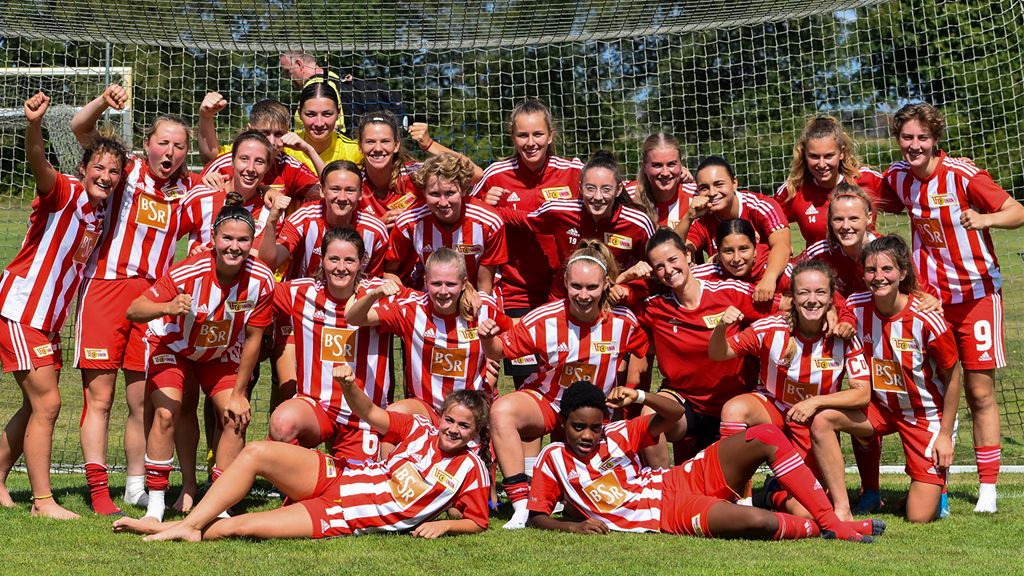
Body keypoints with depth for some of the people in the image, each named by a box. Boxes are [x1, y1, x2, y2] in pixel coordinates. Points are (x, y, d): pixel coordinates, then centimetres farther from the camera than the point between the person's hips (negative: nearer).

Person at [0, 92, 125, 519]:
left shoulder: (105, 211, 8)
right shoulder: (64, 193, -13)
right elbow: (37, 162, -31)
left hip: (48, 318, 8)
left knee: (37, 407, 14)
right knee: (47, 403, -10)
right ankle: (42, 500, -4)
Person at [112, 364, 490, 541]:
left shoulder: (471, 469, -5)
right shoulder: (422, 430, 5)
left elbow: (478, 522, 1)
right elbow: (370, 414, 3)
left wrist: (444, 525, -19)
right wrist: (348, 385, -18)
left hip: (342, 520, -5)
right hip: (336, 477, 5)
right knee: (256, 452, -16)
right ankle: (187, 524, -10)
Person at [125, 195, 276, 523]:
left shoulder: (261, 280, -26)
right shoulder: (187, 273, -35)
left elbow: (253, 339, -14)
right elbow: (133, 311, -39)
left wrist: (239, 394, -9)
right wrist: (167, 308, -60)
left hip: (223, 354, 3)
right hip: (173, 347, -3)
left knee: (237, 418, -7)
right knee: (166, 413, -20)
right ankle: (155, 502, -9)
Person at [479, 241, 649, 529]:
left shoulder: (624, 321, -14)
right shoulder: (543, 320, -18)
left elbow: (642, 353, 5)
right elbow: (500, 351, -10)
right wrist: (488, 339, -31)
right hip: (546, 401, -1)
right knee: (502, 410, -33)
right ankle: (522, 506, -32)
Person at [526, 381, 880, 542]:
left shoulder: (615, 435, 7)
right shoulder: (552, 460, -2)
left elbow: (674, 413, 7)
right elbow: (536, 518, 1)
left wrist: (639, 397, -12)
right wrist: (574, 526, -18)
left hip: (685, 480, 6)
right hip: (670, 515, -6)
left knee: (766, 437, -13)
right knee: (757, 523, -34)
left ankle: (832, 521, -11)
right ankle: (820, 530, -2)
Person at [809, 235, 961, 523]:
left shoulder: (926, 320, -23)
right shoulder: (855, 307, -14)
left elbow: (952, 379, -11)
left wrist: (945, 435, -8)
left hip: (927, 414, -3)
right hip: (880, 408, 4)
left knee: (919, 518, -9)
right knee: (821, 420, -25)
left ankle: (934, 486, 27)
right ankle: (841, 509, -16)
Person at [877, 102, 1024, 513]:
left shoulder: (962, 175, -16)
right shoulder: (898, 177, -1)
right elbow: (882, 206, 22)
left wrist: (986, 218, -39)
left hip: (977, 292, -4)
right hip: (930, 295, 4)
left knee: (980, 392, -3)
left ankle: (987, 488, 3)